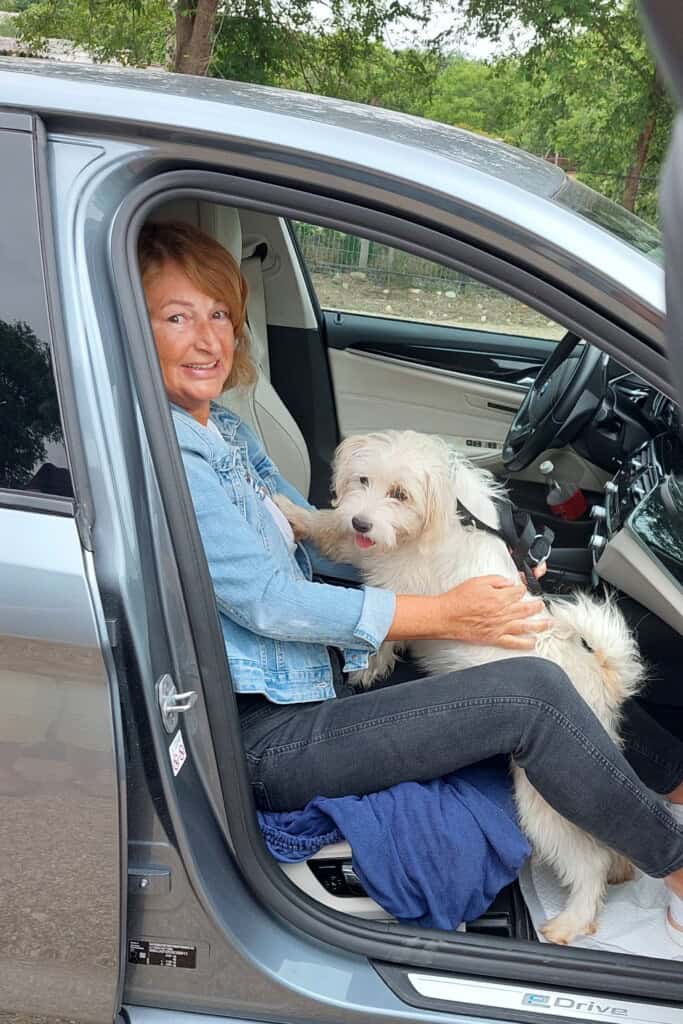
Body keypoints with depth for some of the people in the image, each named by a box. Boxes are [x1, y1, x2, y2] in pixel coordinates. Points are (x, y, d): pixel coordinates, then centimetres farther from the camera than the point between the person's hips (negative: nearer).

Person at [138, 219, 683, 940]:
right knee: (530, 691, -17)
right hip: (266, 739, -9)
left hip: (322, 674, 9)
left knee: (546, 648, 6)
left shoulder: (223, 429, 11)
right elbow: (265, 601, -21)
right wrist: (442, 613, -17)